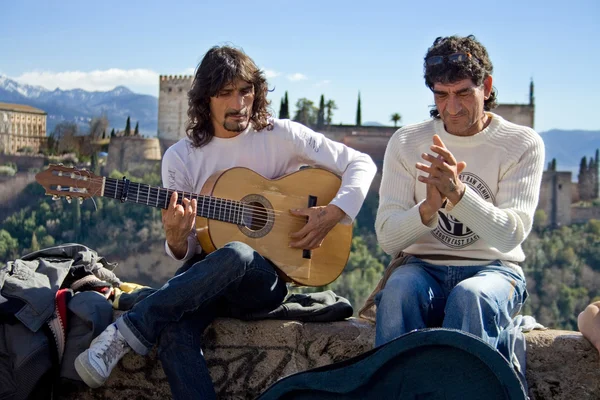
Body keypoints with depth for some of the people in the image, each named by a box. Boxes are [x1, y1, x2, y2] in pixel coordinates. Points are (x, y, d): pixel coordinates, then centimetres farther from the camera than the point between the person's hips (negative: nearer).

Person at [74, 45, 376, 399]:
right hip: (203, 278, 1)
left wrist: (334, 214, -11)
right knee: (173, 329, -34)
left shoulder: (281, 135, 2)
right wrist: (177, 241, -19)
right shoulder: (181, 157, 5)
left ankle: (128, 331, -31)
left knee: (236, 254, -39)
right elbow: (184, 251, 5)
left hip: (269, 277, -1)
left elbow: (362, 164, 4)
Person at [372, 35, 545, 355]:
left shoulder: (523, 144, 0)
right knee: (400, 289, -33)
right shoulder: (406, 142, 6)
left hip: (493, 269, -1)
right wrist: (428, 208, -23)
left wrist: (457, 192, -29)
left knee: (471, 296, -36)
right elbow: (387, 238, -2)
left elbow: (511, 236, -13)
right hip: (422, 266, 2)